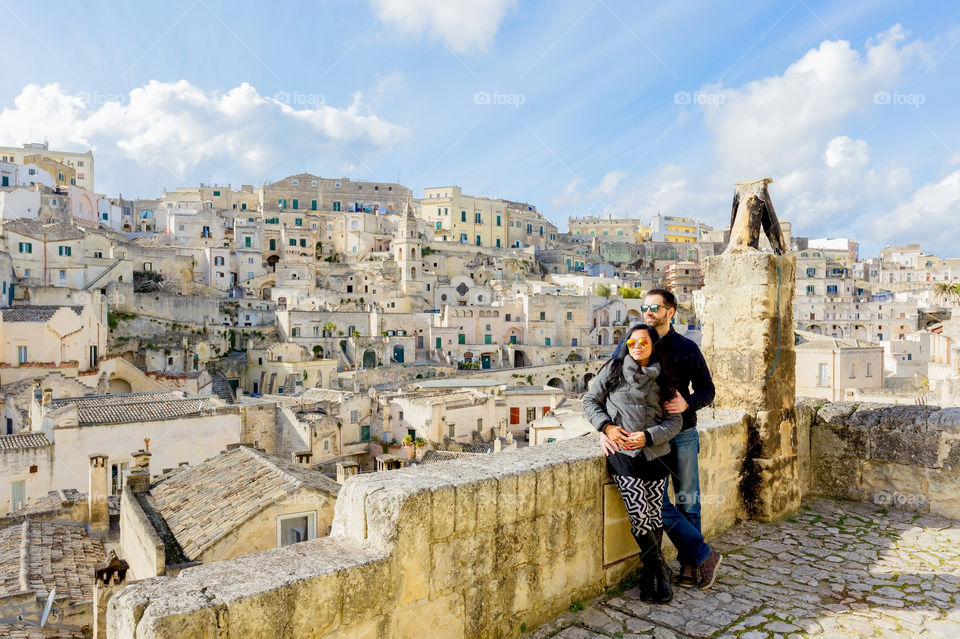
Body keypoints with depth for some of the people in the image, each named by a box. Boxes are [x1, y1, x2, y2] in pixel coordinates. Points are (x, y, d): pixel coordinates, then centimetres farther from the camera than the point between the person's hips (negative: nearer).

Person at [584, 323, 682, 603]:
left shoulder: (663, 379, 9)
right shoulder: (614, 369, 4)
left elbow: (674, 421, 5)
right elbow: (590, 400, 8)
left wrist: (647, 436, -10)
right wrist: (606, 426, -7)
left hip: (654, 453, 3)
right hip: (622, 453, -2)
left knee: (654, 517, 4)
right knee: (638, 514, -11)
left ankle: (649, 575, 24)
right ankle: (659, 570, 13)